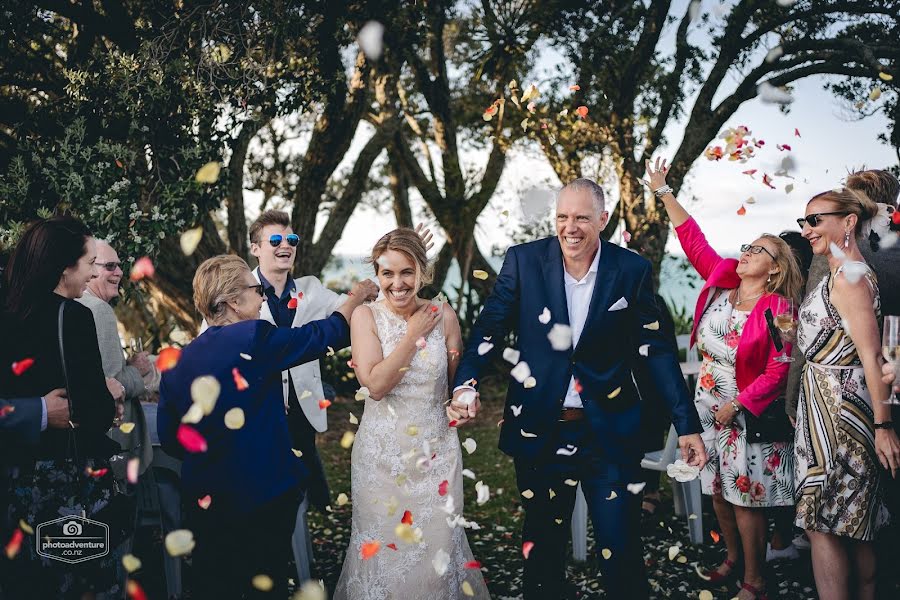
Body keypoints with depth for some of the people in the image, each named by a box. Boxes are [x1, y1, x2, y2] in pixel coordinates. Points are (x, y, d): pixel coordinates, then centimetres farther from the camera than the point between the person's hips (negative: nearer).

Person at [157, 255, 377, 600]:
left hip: (204, 502, 5)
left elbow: (169, 440, 5)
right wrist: (356, 298, 14)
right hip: (265, 498, -4)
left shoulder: (176, 363, -1)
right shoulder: (255, 338, -15)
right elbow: (326, 334, -3)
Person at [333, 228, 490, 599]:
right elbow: (375, 385, -18)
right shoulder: (366, 316, -6)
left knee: (437, 542, 9)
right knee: (383, 543, 10)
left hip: (435, 451, 1)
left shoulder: (443, 315, -2)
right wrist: (413, 335, -15)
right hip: (382, 452, -1)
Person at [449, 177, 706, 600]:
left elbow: (657, 349, 0)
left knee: (620, 547, 4)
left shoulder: (631, 270, -3)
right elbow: (489, 328, -2)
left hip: (608, 433, -1)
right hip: (539, 430, 1)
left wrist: (687, 425, -2)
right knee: (542, 543, 16)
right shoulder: (524, 261, -4)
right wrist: (465, 384, -20)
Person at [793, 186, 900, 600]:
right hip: (828, 405, 10)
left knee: (822, 523, -5)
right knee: (854, 525, 15)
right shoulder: (842, 272, 14)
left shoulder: (849, 276, -15)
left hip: (836, 409, -10)